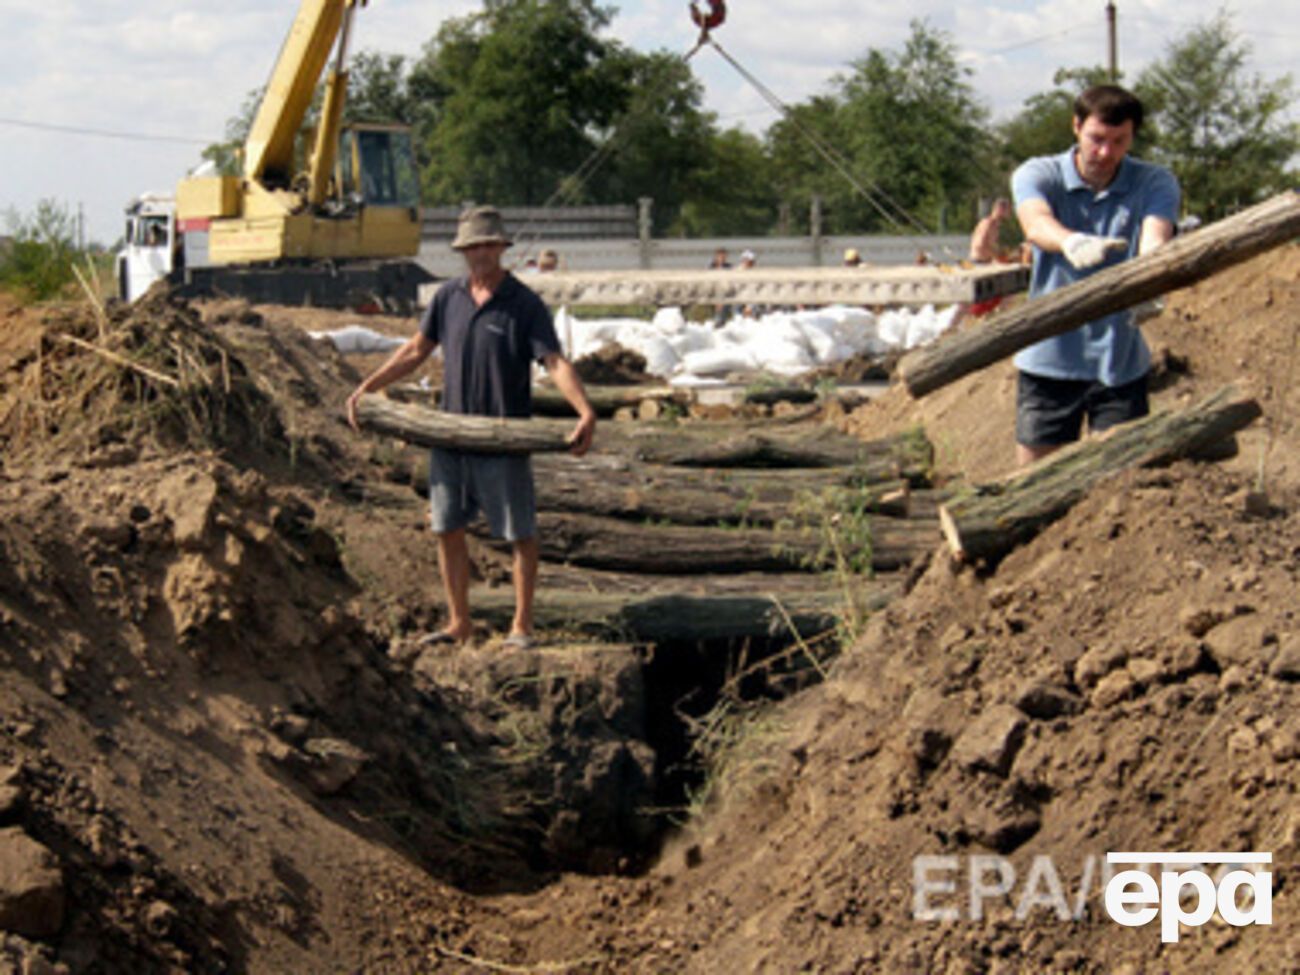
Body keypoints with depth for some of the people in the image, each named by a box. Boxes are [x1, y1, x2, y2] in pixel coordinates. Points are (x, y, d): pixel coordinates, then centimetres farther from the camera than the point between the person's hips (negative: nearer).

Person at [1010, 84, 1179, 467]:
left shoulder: (1155, 183, -1)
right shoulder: (1038, 174, -4)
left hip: (1121, 361, 0)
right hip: (1049, 356, 0)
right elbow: (1035, 222, -27)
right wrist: (1071, 243, -51)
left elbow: (1154, 238, -21)